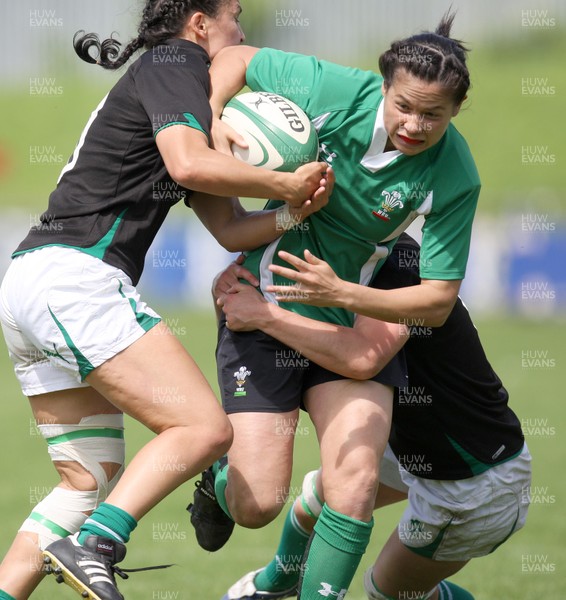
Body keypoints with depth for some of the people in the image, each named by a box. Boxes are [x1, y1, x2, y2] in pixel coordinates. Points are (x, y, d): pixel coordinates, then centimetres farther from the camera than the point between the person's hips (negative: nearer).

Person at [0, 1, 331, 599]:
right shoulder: (176, 63, 0)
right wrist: (285, 184, -8)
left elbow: (229, 228, 22)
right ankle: (92, 548, -25)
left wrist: (295, 211, 4)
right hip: (77, 276, -10)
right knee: (204, 428, -14)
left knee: (90, 478, 12)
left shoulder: (168, 75, 28)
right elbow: (191, 165, -20)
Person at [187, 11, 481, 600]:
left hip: (358, 315, 1)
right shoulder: (336, 91, -19)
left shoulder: (453, 178, -18)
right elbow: (235, 59, -1)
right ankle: (220, 484, 31)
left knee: (354, 483, -16)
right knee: (256, 503, -6)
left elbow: (437, 302, -16)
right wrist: (212, 124, -20)